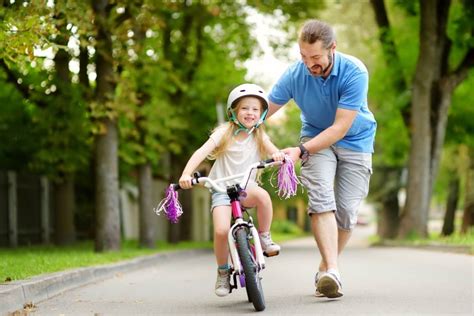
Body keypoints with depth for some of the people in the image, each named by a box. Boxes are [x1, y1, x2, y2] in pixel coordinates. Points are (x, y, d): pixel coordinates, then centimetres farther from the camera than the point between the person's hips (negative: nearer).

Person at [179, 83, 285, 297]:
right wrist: (186, 174, -28)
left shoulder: (260, 137, 6)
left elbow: (274, 152, -9)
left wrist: (278, 155, -35)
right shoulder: (224, 132, -1)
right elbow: (202, 152, -12)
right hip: (221, 189, -1)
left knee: (262, 195, -36)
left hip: (246, 188, 1)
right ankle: (223, 272, 1)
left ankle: (264, 237, -12)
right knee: (221, 230, -24)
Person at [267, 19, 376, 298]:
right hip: (316, 137, 1)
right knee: (321, 198, -22)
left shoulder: (354, 72, -27)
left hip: (354, 140, -1)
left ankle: (325, 269, 15)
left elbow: (340, 128, -28)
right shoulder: (294, 74, -20)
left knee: (346, 211, -5)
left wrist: (301, 150, -35)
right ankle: (332, 271, -31)